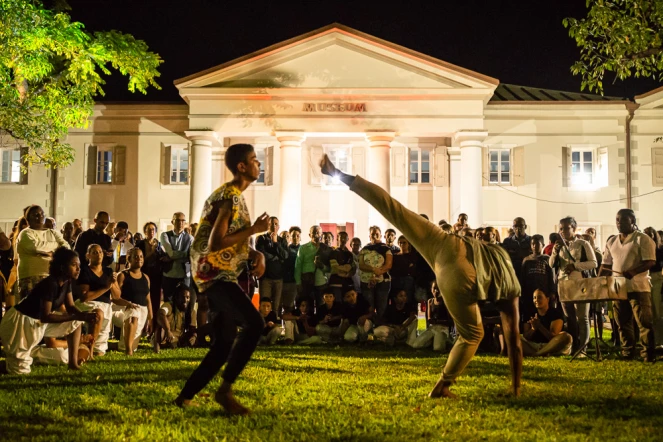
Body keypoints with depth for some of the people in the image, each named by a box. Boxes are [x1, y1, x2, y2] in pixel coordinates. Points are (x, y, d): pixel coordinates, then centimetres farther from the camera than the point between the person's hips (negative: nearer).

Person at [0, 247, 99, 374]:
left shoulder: (66, 281, -2)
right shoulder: (50, 284, -28)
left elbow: (70, 307, 1)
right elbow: (45, 317, -30)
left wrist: (84, 315, -21)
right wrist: (76, 316, -30)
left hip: (39, 321, 9)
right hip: (20, 322, -9)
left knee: (76, 322, 6)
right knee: (21, 370, -8)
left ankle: (73, 362, 4)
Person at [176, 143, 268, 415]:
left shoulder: (234, 196, 18)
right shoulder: (230, 197, -15)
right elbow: (215, 243, -24)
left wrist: (257, 254, 4)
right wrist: (255, 229, -17)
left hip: (220, 275, 11)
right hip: (214, 273, -11)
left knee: (225, 344, 10)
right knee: (254, 324, -21)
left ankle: (186, 396, 17)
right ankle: (225, 390, -15)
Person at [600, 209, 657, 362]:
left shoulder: (642, 239, -4)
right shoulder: (611, 242, 15)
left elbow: (651, 262, -12)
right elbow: (607, 265, 18)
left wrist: (633, 271, -28)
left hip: (638, 288, -6)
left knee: (644, 322, -6)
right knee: (622, 322, 10)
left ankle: (648, 354, -2)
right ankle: (627, 352, 19)